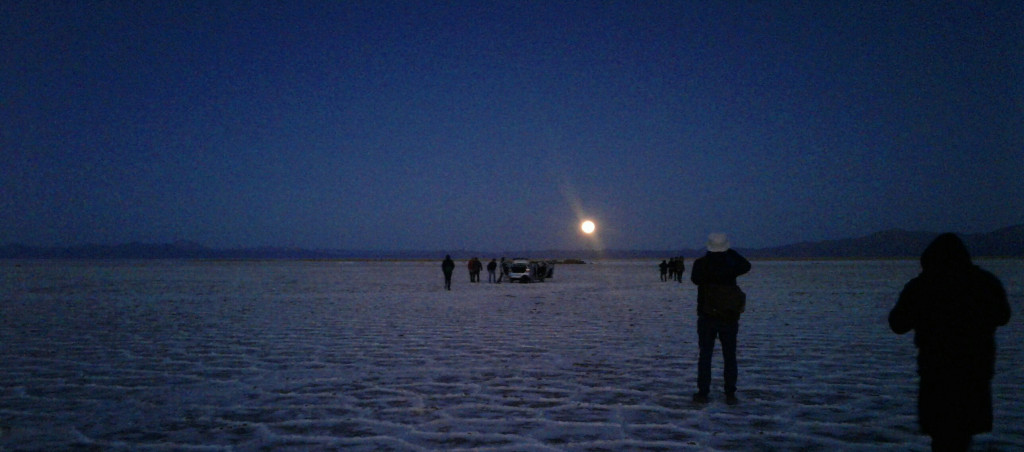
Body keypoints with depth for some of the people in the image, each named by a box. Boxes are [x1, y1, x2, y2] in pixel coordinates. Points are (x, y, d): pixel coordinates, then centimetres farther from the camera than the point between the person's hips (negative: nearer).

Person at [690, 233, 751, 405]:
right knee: (730, 357, 9)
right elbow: (746, 266, 15)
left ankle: (703, 393, 6)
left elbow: (695, 279, 9)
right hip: (729, 318, 0)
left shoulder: (700, 263, -8)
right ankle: (730, 394, 9)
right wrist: (731, 252, 20)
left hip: (706, 316, 0)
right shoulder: (731, 264, -7)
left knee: (705, 355, 6)